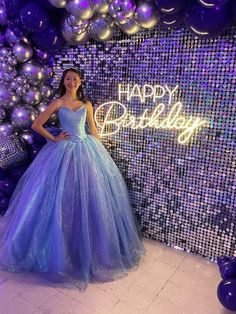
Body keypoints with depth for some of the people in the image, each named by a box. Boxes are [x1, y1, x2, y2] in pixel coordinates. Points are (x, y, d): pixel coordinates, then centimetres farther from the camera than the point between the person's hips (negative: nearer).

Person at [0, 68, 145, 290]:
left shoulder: (86, 104, 8)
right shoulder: (58, 103, 0)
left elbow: (93, 130, 12)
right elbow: (36, 125, -1)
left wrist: (101, 152, 10)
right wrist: (54, 139, -4)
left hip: (86, 150, 3)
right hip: (64, 151, -3)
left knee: (90, 195, 6)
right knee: (63, 197, 1)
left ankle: (89, 247, 26)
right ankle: (62, 247, 20)